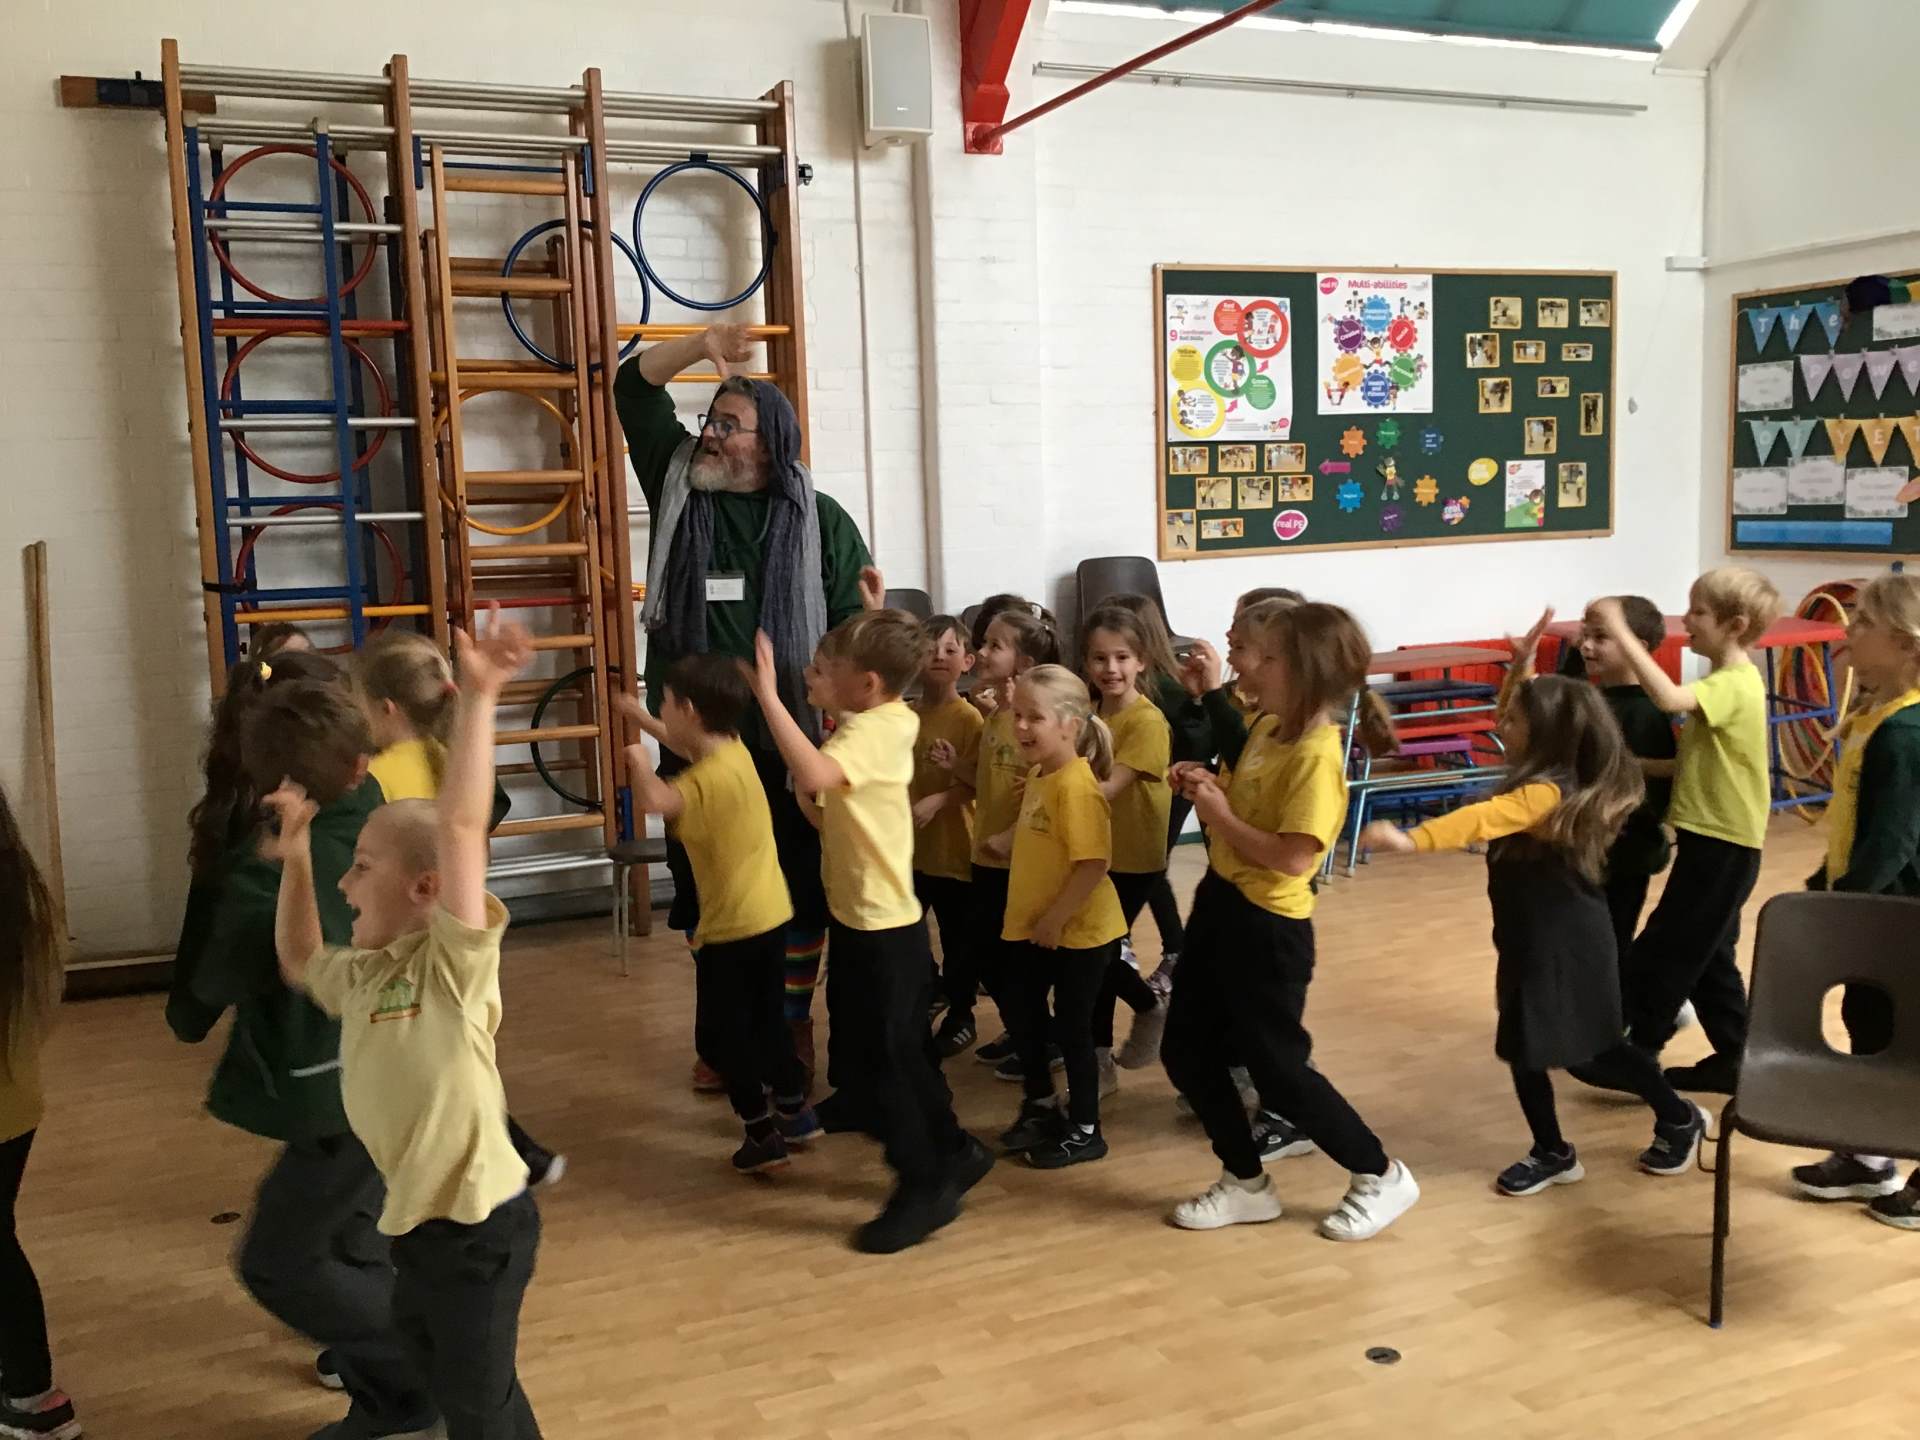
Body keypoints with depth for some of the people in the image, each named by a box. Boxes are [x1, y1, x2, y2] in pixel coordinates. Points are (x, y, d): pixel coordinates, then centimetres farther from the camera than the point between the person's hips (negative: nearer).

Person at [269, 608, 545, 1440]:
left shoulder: (455, 962, -19)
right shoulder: (364, 974, 5)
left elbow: (461, 825, -31)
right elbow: (299, 963, 27)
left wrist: (478, 698, -36)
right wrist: (295, 858, 15)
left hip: (477, 1223, -8)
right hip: (413, 1220, 8)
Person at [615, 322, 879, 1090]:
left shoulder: (820, 520, -3)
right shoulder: (681, 483, 3)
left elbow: (852, 626, -1)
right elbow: (634, 391, -3)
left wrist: (872, 617, -25)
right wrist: (699, 345, -18)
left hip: (790, 737, -2)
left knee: (799, 884, 8)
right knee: (702, 885, 10)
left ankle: (795, 1023, 26)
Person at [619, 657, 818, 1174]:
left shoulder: (710, 779, -25)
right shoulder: (733, 751, 2)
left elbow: (653, 800, -45)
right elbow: (691, 747, 26)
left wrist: (637, 758, -27)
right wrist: (641, 718, 30)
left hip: (732, 928, -9)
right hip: (772, 915, 9)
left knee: (718, 1036, 6)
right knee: (768, 1020, 23)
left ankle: (762, 1135, 10)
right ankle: (795, 1113, 33)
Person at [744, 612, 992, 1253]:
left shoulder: (871, 731, -23)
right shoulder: (880, 721, 6)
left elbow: (812, 775, -44)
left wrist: (768, 694, -39)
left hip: (881, 927, -10)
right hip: (868, 918, 10)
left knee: (877, 1062, 1)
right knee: (899, 1055, 21)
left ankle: (925, 1188, 13)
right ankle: (953, 1152, 35)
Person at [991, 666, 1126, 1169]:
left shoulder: (1076, 785, -24)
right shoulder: (1039, 776, 5)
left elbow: (1094, 863, -28)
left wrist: (1056, 919, -23)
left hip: (1079, 932, -9)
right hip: (1033, 927, 9)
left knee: (1072, 1029, 5)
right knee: (1025, 1019, 18)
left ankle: (1085, 1131, 22)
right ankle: (1041, 1107, 38)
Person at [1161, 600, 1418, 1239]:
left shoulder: (1316, 756, -22)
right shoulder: (1264, 727, 5)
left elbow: (1293, 856, -28)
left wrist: (1219, 815, -20)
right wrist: (1209, 786, -2)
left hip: (1268, 924, -9)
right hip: (1220, 900, 9)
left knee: (1278, 1068, 2)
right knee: (1186, 1049, 14)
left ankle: (1381, 1177, 23)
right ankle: (1246, 1184, 29)